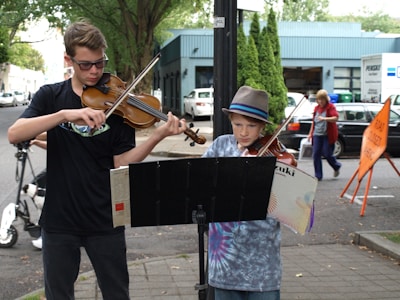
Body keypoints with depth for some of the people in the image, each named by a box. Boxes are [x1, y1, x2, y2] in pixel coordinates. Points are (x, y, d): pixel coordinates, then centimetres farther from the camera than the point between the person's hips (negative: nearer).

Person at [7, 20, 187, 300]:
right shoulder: (50, 96, 1)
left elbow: (122, 163, -7)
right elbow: (14, 134, -16)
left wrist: (157, 136, -23)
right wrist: (65, 114, -29)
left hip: (105, 220, 0)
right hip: (59, 219, 1)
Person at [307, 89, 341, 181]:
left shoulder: (330, 107, -4)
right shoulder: (316, 108, 14)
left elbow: (335, 118, -19)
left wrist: (324, 119, -34)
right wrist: (310, 133, 19)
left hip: (327, 135, -5)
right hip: (317, 135, 5)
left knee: (327, 154, -4)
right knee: (316, 155, -2)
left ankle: (337, 166, 28)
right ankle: (318, 176, 5)